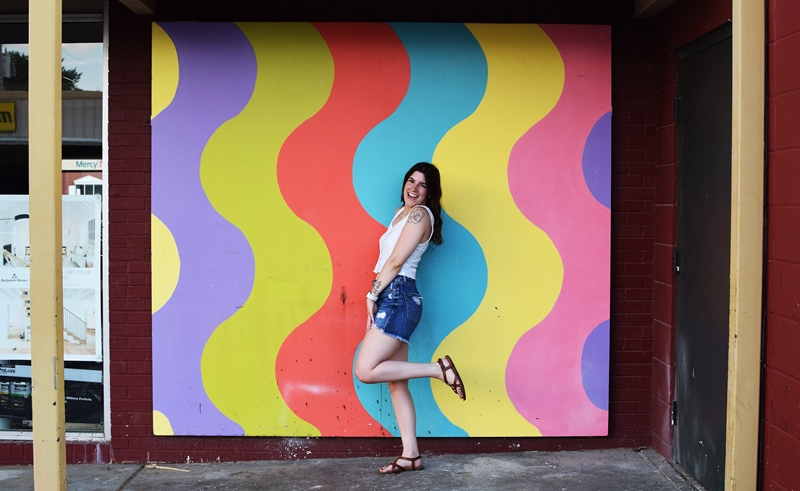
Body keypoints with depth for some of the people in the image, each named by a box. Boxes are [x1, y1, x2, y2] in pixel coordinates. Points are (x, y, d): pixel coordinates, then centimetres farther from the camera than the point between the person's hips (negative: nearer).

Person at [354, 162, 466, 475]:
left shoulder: (419, 214, -6)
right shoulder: (402, 213, 22)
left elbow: (396, 261, -12)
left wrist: (372, 295, -8)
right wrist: (375, 296, 11)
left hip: (398, 298, -9)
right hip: (390, 299, 9)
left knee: (365, 370, -16)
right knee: (395, 382, 5)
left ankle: (438, 370, -7)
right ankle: (411, 455, 7)